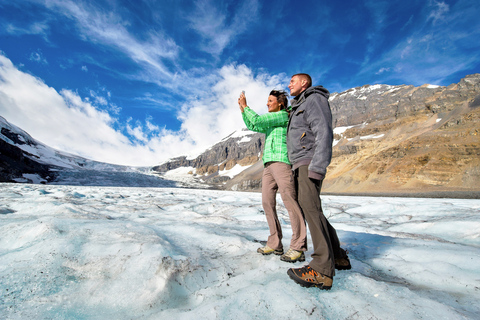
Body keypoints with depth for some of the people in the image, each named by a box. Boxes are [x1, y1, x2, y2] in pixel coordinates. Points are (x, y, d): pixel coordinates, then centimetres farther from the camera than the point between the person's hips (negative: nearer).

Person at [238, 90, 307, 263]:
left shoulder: (283, 115, 3)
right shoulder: (270, 123, 30)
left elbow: (257, 120, -5)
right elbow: (252, 126, 31)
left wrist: (246, 106, 9)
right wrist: (241, 108, 24)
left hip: (282, 162, -9)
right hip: (268, 164, 9)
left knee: (289, 201, -13)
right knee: (267, 202, 1)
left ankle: (297, 248, -10)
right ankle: (275, 244, 7)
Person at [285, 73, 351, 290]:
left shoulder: (315, 99, -1)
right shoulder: (300, 107, 29)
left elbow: (324, 133, -16)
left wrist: (317, 167, -25)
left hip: (309, 162, -10)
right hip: (300, 166, 10)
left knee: (309, 206, -19)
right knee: (309, 208, 9)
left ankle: (322, 270, -17)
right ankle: (338, 257, 18)